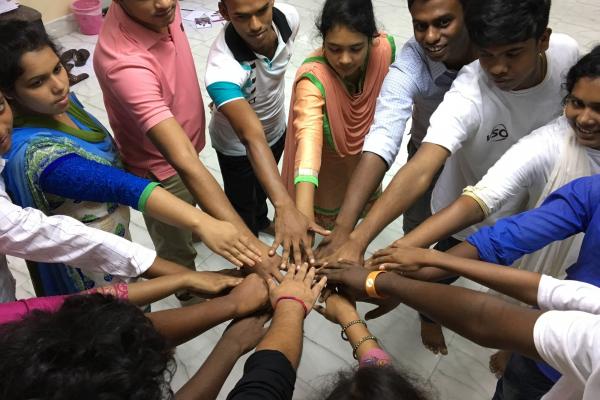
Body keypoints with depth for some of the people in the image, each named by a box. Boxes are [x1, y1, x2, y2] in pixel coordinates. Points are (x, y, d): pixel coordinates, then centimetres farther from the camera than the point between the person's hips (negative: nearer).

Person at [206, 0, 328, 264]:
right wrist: (284, 206, -66)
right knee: (242, 203, 17)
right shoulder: (222, 66, -44)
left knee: (265, 181, 31)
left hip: (276, 126, 6)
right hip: (236, 143, -5)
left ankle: (261, 220, 64)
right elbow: (252, 137, -55)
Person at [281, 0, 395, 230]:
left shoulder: (386, 49, -27)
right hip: (327, 165, -4)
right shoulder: (313, 78, -41)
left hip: (365, 156, 5)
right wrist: (302, 213, -68)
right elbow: (308, 137, -57)